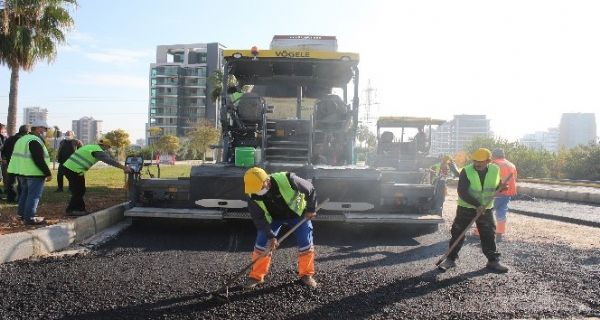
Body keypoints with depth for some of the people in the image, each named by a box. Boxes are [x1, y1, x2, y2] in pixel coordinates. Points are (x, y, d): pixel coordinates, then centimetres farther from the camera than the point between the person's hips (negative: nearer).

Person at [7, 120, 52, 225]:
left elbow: (19, 156, 20)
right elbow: (39, 160, -22)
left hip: (22, 172, 10)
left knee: (25, 192, 20)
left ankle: (22, 213, 28)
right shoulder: (35, 141, -17)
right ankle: (30, 217, -3)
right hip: (34, 173, -10)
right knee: (34, 195, -4)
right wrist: (48, 173, -18)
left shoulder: (22, 139, 15)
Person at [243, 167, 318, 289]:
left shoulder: (287, 180, -38)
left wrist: (311, 209, -15)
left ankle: (306, 274, 16)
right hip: (273, 217, 2)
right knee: (261, 244, -5)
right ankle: (256, 276, 11)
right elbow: (259, 218, -17)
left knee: (306, 244, -3)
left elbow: (310, 190, -23)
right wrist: (271, 236, -23)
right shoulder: (254, 196, -27)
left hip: (297, 213, -2)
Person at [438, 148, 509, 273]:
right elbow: (462, 193, -21)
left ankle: (493, 261, 20)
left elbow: (497, 187, 12)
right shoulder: (466, 172, -18)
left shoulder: (495, 170, -5)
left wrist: (501, 187, -12)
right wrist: (477, 205, -29)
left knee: (489, 235, 7)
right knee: (458, 233, -1)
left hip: (486, 209, 3)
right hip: (466, 208, -3)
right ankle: (451, 259, 10)